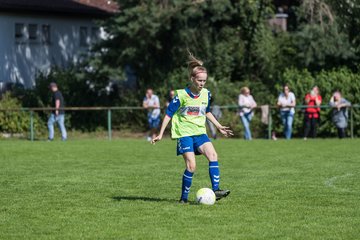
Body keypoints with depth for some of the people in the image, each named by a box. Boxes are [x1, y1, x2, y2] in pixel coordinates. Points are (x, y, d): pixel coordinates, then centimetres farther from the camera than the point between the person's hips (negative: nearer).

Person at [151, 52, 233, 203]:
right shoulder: (182, 95, -10)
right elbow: (169, 114, -4)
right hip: (184, 133, -5)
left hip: (200, 132, 5)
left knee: (212, 155, -20)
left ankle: (215, 190, -21)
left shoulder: (206, 94, 5)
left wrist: (219, 127, 21)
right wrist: (160, 134, -5)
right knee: (191, 165, -15)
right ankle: (184, 198, -3)